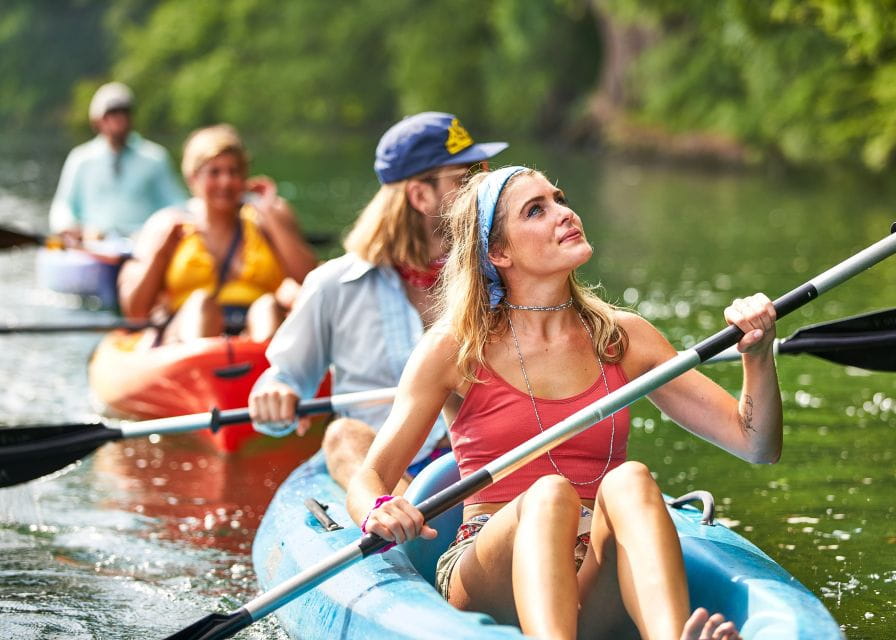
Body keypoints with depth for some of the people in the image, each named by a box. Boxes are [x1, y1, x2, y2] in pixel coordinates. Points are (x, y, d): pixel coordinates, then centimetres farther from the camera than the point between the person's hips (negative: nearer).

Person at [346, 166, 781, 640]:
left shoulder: (624, 339, 13)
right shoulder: (456, 347, 5)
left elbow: (757, 445, 13)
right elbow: (367, 482, 2)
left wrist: (758, 355, -5)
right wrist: (380, 512, -21)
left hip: (598, 587, 2)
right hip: (491, 578, -2)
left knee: (629, 481, -29)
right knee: (550, 494, -34)